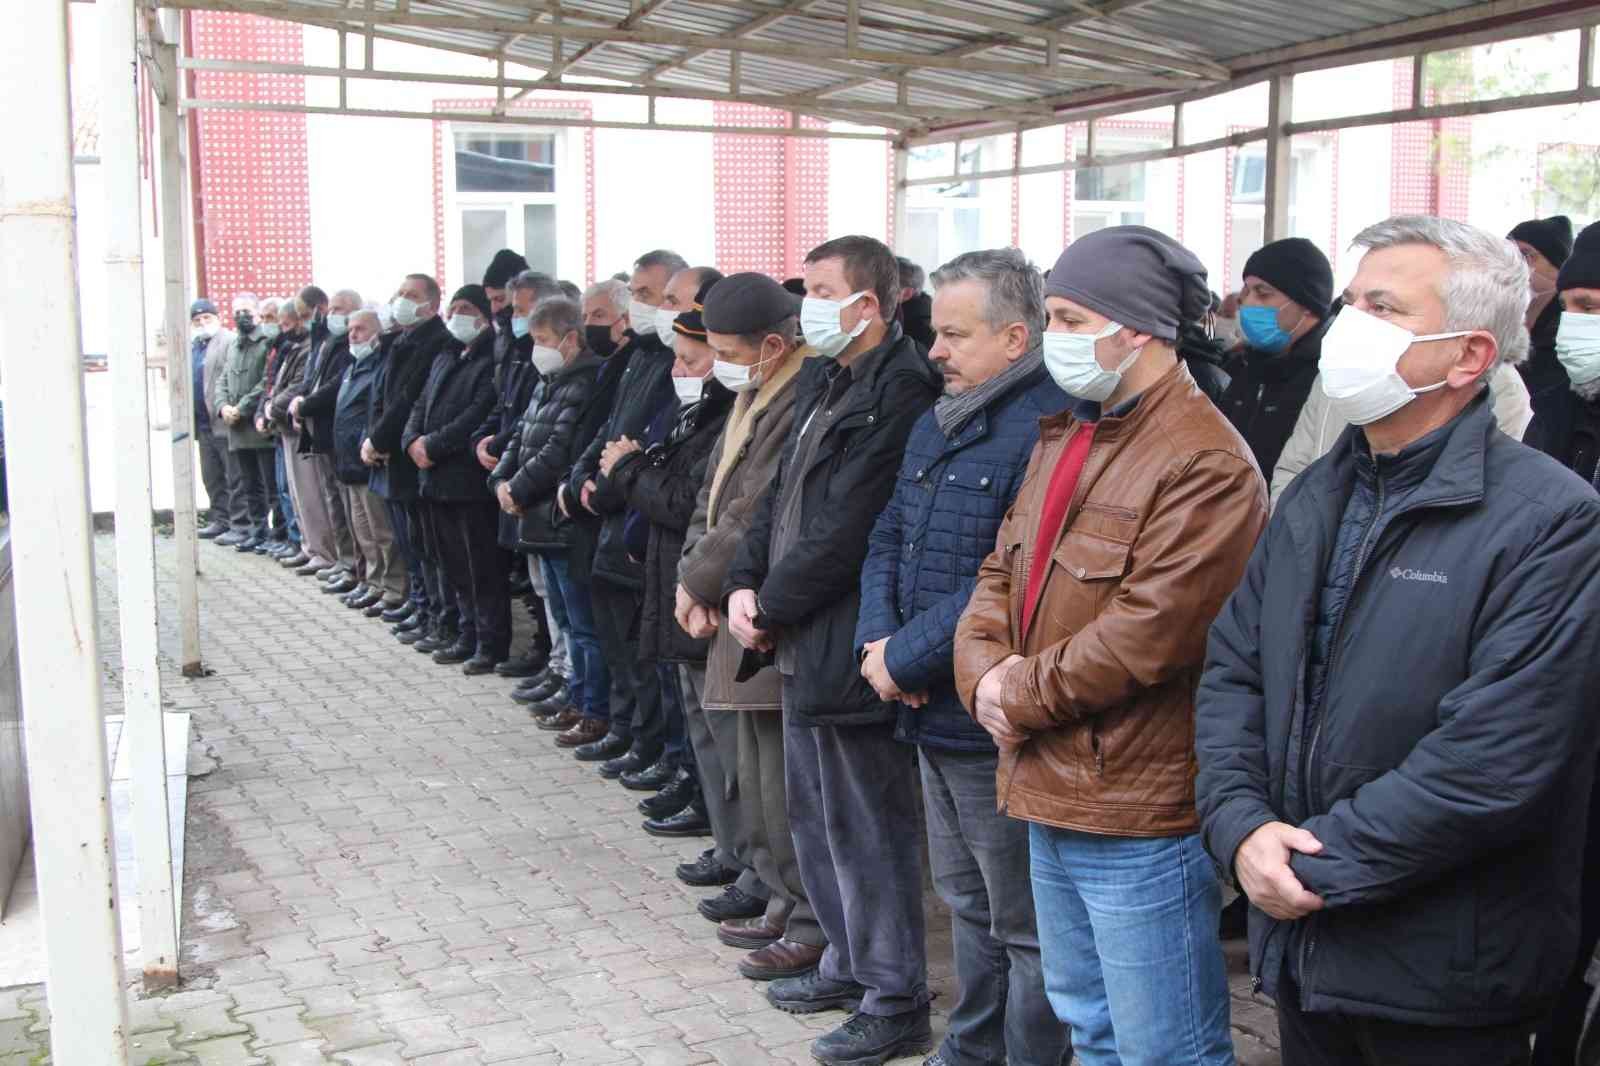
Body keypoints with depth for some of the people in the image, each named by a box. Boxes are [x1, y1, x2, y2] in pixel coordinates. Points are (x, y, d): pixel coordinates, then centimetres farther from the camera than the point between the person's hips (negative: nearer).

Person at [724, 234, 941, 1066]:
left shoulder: (900, 392, -18)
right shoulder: (823, 382, 13)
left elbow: (844, 529, -21)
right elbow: (782, 493, 15)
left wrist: (771, 606, -13)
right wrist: (747, 583, 2)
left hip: (848, 646, -10)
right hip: (802, 642, 10)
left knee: (867, 827, 2)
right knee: (814, 816, 20)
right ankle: (849, 963, 37)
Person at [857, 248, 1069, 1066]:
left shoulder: (1046, 430, -19)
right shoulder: (935, 425, 12)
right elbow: (889, 538, 13)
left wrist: (908, 659, -18)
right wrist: (878, 636, -5)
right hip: (935, 716, 9)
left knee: (1022, 924, 6)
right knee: (965, 901, 23)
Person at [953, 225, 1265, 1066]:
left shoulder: (1203, 462, -18)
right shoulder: (1063, 435, 12)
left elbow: (1146, 635, -24)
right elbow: (1003, 571, 13)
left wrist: (1020, 697, -13)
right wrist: (985, 672, -6)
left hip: (1140, 809, -9)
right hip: (1050, 785, 9)